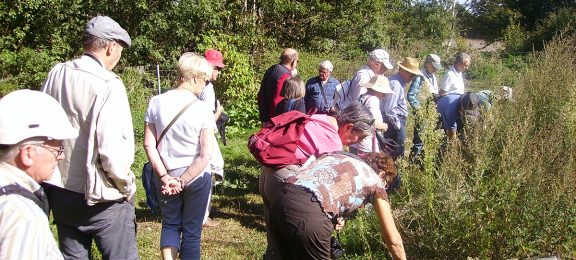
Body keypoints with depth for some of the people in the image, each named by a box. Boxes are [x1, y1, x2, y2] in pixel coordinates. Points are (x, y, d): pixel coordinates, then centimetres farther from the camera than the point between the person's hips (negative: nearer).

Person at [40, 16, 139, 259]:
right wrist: (127, 187, -7)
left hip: (59, 192, 7)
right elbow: (113, 150, -25)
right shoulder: (108, 85, -20)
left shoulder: (56, 74, -1)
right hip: (101, 200, -6)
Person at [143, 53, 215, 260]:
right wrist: (183, 181, -12)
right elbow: (205, 155, -18)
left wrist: (165, 176, -6)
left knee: (170, 224, 21)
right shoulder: (203, 109, -14)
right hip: (196, 177, -3)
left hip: (166, 176, 3)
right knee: (191, 230, 12)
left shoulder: (156, 103, -5)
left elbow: (149, 145, -6)